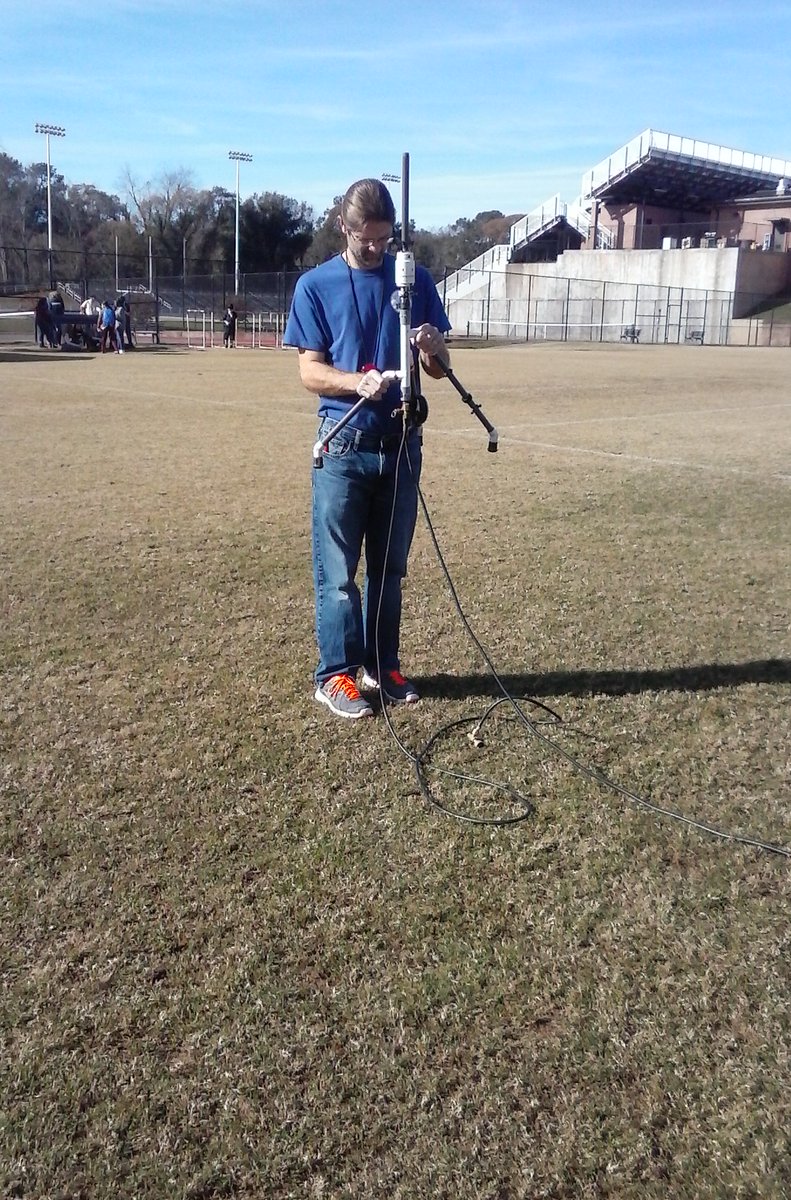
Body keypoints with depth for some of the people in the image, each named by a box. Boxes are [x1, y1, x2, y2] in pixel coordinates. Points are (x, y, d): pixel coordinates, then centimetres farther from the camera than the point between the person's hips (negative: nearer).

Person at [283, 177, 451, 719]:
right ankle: (336, 675, 9)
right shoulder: (316, 286, -1)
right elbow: (310, 370, -5)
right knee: (338, 569, -1)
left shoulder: (416, 280, 7)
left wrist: (433, 349, -17)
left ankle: (384, 664, 24)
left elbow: (439, 369, 7)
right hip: (344, 446, -3)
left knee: (390, 565, 12)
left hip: (402, 443, 3)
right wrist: (358, 381, -24)